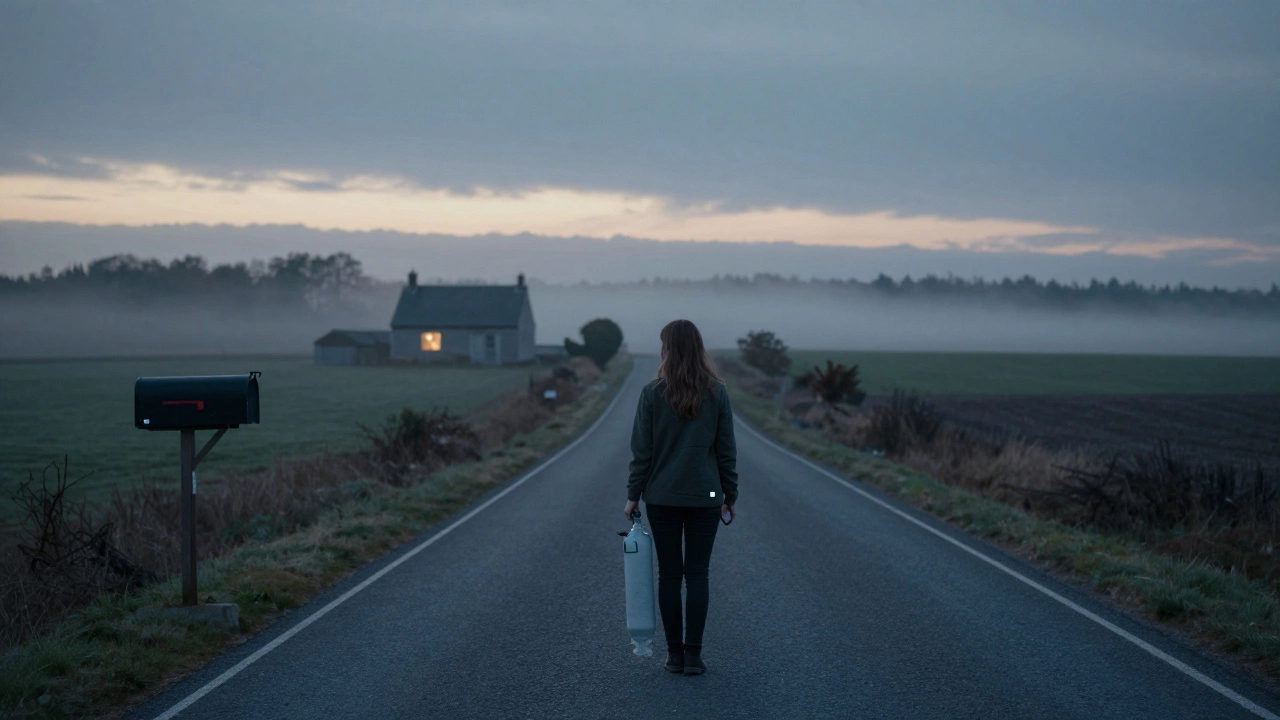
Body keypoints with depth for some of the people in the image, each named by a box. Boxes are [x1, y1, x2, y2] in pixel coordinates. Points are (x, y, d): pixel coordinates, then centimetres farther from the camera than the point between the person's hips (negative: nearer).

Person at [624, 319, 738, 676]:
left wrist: (633, 495, 3)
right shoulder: (717, 393, -3)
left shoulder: (652, 393, -7)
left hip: (662, 498, -1)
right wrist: (730, 495, 9)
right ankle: (693, 655, 4)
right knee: (697, 575, 5)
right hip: (705, 498, 1)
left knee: (669, 575, 8)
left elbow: (641, 450, -5)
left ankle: (675, 653, 11)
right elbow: (727, 450, 0)